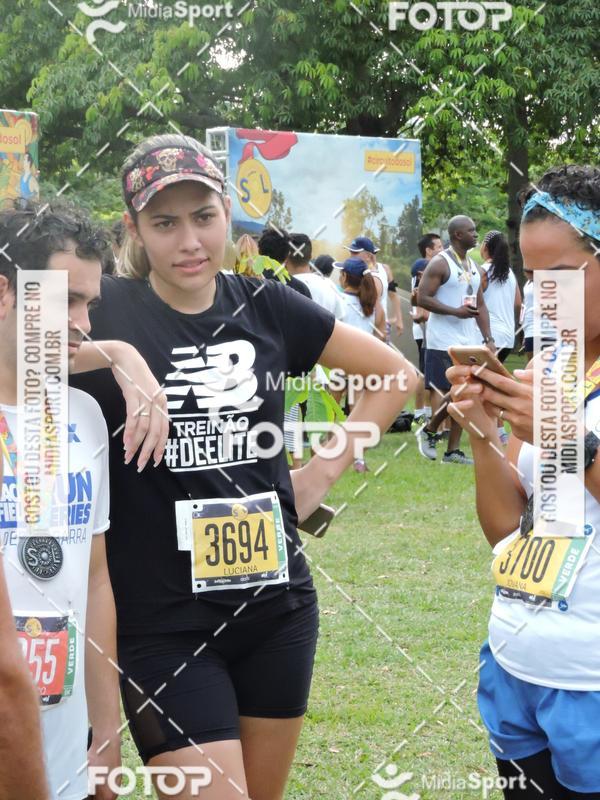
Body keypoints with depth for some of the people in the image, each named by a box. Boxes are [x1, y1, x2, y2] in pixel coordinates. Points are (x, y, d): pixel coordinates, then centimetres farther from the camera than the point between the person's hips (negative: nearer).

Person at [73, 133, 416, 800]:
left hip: (277, 608, 4)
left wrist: (326, 469, 7)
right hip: (161, 622, -4)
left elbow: (395, 374, 16)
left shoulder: (266, 308, 4)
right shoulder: (105, 312, -8)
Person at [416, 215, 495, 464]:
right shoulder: (440, 263, -9)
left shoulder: (473, 267, 15)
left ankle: (453, 451, 10)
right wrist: (456, 311, -20)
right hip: (444, 342, -8)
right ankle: (428, 432, 14)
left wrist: (488, 339, 9)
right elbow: (422, 298, -15)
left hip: (469, 341, 8)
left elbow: (480, 306, 18)